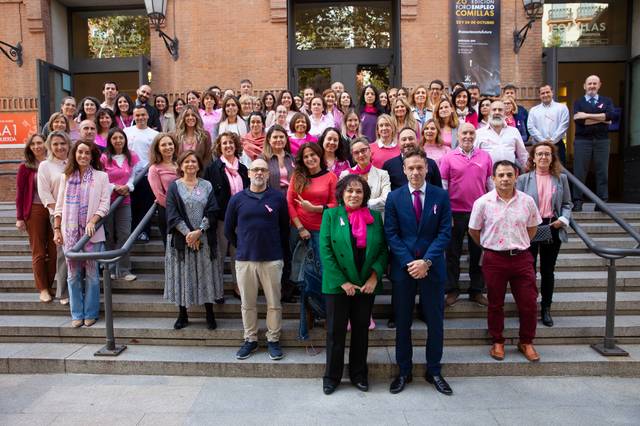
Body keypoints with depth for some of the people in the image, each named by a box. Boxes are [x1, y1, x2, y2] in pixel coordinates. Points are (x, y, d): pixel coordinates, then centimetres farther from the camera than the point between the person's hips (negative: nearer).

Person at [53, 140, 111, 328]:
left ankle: (90, 313, 15)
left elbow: (105, 204, -4)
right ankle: (77, 314, 17)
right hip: (70, 233, 3)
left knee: (91, 274, 2)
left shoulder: (101, 177, 2)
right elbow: (59, 206, 11)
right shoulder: (66, 177, 11)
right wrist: (57, 230, 5)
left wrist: (93, 221, -19)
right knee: (73, 274, 7)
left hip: (92, 232, -3)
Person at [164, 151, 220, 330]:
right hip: (181, 238, 0)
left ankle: (210, 314, 15)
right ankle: (183, 315, 18)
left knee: (205, 274, 4)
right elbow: (172, 214, -5)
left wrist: (199, 231, -14)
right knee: (182, 274, 5)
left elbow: (212, 212, -2)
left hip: (203, 238, 1)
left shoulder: (207, 186, 6)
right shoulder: (174, 187, 3)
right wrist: (187, 233, -15)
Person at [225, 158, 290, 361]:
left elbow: (284, 228, 5)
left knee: (274, 303, 5)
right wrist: (242, 247, 13)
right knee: (247, 303, 10)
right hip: (244, 260, 2)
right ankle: (250, 340, 25)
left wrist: (283, 254, 5)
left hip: (272, 260, -1)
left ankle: (273, 340, 20)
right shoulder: (237, 199, 4)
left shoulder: (278, 198, 1)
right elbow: (228, 230, 12)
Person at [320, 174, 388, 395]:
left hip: (367, 285, 2)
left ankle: (359, 374, 30)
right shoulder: (331, 215, -3)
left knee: (361, 331, 13)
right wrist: (342, 282, -13)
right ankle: (331, 376, 24)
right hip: (337, 285, -2)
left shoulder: (375, 216, 3)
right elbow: (325, 251, -9)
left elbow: (383, 250, 4)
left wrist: (375, 276, -10)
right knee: (336, 331, 8)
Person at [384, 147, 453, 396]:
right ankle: (404, 371, 25)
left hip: (432, 268, 0)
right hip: (402, 269, 0)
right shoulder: (394, 197, 0)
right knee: (402, 322, 10)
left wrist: (426, 261, -14)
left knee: (435, 321, 10)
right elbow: (391, 234, -3)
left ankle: (434, 371, 27)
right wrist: (409, 262, -13)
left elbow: (445, 233, -4)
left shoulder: (441, 196, 1)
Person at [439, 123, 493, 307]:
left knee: (477, 252, 10)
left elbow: (491, 183, 10)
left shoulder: (485, 157, 6)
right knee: (453, 252, 7)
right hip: (456, 213, -2)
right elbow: (442, 187, -2)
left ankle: (477, 290, 22)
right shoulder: (448, 158, -1)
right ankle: (452, 290, 18)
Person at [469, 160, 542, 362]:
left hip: (521, 258, 2)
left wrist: (520, 245, 11)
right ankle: (497, 342, 28)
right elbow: (474, 230, 4)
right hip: (494, 259, -2)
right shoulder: (483, 202, -7)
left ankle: (526, 342, 27)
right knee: (495, 304, 10)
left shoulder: (527, 201, 0)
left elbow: (532, 227, 15)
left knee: (529, 302, 5)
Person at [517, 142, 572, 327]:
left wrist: (563, 219, -8)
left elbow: (567, 204, 9)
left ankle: (546, 309, 26)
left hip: (552, 229, 2)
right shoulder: (523, 179, -2)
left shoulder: (561, 178, 5)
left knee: (548, 270, 12)